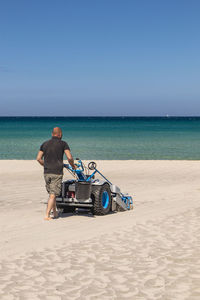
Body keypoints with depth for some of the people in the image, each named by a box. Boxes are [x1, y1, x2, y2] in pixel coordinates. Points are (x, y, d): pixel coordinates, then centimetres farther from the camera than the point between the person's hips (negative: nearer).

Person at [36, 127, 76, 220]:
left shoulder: (45, 144, 10)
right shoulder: (63, 144, -2)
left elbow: (38, 158, 5)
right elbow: (69, 157, -11)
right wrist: (73, 166, 8)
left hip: (47, 173, 4)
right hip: (57, 173, -4)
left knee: (52, 193, 19)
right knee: (53, 195, -4)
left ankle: (55, 212, 26)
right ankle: (47, 215, -10)